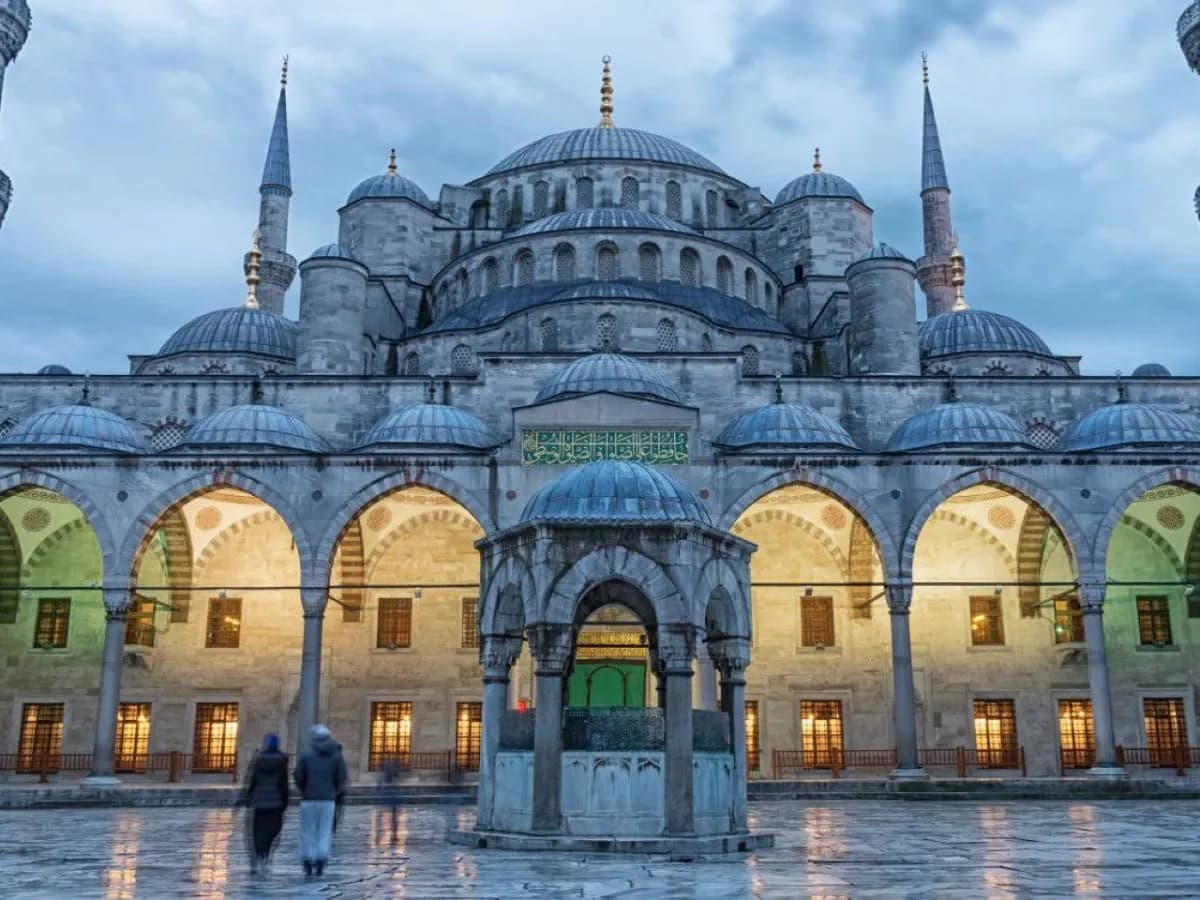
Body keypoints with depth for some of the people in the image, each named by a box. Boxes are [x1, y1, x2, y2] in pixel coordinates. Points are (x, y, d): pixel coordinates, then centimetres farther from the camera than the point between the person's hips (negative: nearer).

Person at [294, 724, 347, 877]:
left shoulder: (306, 755, -4)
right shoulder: (336, 755, 0)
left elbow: (298, 777, -6)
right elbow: (341, 779, -4)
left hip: (309, 800, -1)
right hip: (327, 800, 1)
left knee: (308, 832, 10)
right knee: (324, 833, 7)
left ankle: (308, 865, 7)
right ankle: (320, 865, -1)